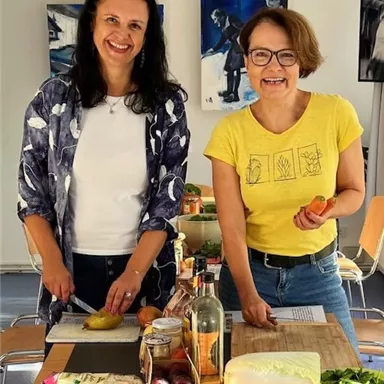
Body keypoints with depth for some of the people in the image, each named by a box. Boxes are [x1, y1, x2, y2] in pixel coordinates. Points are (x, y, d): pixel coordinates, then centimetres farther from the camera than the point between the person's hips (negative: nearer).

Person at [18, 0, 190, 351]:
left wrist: (134, 271, -14)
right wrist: (53, 263, -8)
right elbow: (31, 191, 0)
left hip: (146, 267, 0)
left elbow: (169, 198, -6)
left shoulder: (167, 104, -4)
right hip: (73, 268, 0)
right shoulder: (54, 97, -4)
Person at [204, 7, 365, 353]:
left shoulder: (337, 114, -12)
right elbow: (231, 224, -14)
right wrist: (248, 294, -24)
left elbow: (354, 191, -1)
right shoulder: (230, 131, -12)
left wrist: (327, 213, -23)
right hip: (249, 271, 0)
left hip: (318, 272, 0)